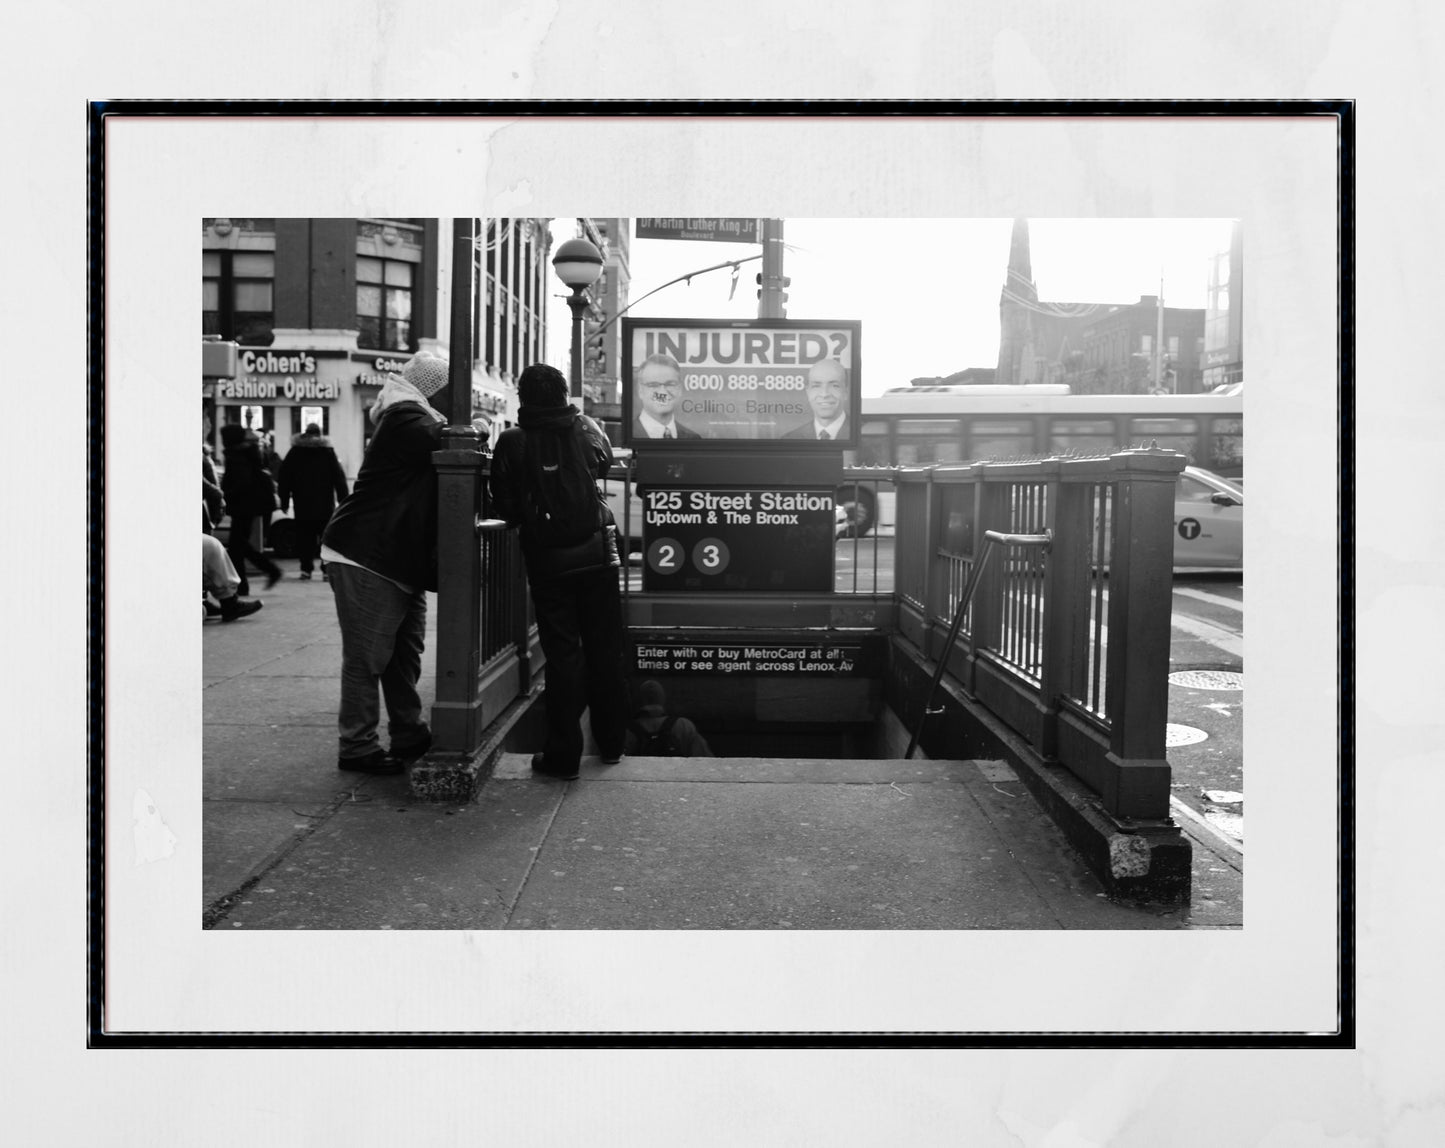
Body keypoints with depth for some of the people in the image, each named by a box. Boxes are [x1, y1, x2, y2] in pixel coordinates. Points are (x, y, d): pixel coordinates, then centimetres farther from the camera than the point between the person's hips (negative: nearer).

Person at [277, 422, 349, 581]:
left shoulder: (295, 452, 5)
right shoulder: (328, 452, 1)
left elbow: (284, 478, 5)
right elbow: (339, 477, -2)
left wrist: (284, 501, 9)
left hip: (302, 504, 1)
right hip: (325, 505, -1)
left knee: (305, 537, 6)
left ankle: (306, 569, 1)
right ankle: (327, 569, -2)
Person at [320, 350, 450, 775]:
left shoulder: (411, 418, 20)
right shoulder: (405, 417, -13)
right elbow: (443, 442, -30)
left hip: (399, 560, 11)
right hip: (367, 558, -11)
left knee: (405, 652, 14)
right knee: (367, 656, -5)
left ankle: (408, 735, 22)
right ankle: (356, 747, 2)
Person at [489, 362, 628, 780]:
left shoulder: (511, 443, -8)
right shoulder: (587, 430, -1)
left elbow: (504, 510, -6)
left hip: (546, 561, -2)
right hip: (596, 554, 2)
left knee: (562, 654, 3)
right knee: (605, 650, 12)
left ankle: (563, 755, 6)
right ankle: (611, 742, 24)